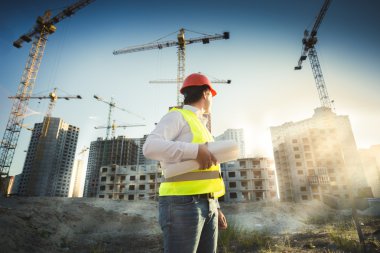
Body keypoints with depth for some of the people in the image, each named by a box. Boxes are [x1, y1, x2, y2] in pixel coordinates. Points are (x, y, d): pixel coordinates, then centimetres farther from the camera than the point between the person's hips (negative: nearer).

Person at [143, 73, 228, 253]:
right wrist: (196, 150, -23)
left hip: (206, 205, 8)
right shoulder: (177, 116, 0)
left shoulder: (200, 127, 25)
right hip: (182, 202, -8)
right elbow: (150, 147, -18)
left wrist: (215, 208, 19)